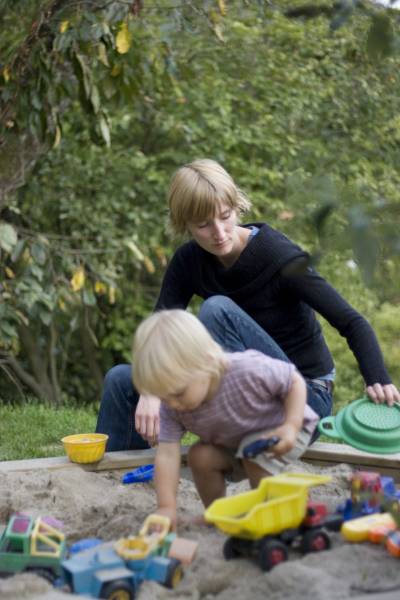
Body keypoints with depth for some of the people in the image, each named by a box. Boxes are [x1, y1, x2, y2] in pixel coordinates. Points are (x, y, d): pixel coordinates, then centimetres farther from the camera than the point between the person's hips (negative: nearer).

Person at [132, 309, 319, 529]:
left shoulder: (249, 371, -39)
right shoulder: (172, 407, -26)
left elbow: (295, 381, -23)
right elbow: (167, 454, -28)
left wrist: (291, 426, -36)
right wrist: (166, 507, -36)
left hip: (279, 430, -5)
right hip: (233, 443, 5)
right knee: (199, 456, -14)